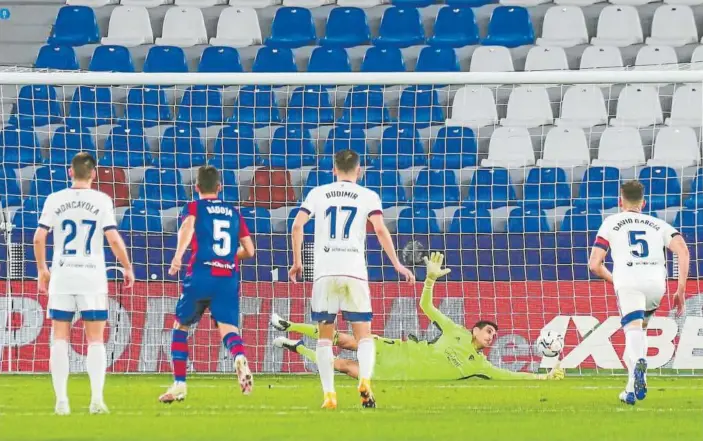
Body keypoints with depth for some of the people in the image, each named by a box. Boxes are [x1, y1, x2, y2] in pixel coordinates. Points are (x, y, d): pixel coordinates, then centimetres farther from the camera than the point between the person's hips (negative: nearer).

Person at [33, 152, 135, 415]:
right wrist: (127, 268, 6)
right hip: (92, 277, -1)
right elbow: (113, 238, -8)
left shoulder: (55, 200, 1)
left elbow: (39, 238, 0)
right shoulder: (101, 200, -3)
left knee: (60, 339, 6)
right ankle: (97, 399, -6)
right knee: (95, 340, 4)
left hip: (61, 276, 1)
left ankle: (61, 400, 0)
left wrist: (42, 270, 14)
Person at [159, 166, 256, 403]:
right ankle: (240, 357, -42)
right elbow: (249, 250, 19)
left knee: (180, 326, 16)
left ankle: (179, 384, 13)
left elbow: (188, 225, -15)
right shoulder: (234, 212, 20)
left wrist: (178, 255, -28)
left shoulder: (194, 208, 9)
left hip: (201, 275, -2)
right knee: (228, 327, -6)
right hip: (229, 277, 2)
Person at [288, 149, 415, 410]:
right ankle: (365, 380, -20)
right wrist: (397, 264, 0)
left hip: (325, 271, 1)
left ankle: (329, 394, -1)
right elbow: (380, 230, -6)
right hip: (355, 270, -1)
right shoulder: (368, 197, 7)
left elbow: (297, 225, 1)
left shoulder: (318, 194, 11)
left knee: (325, 335, 9)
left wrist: (297, 262, 10)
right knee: (363, 334, 6)